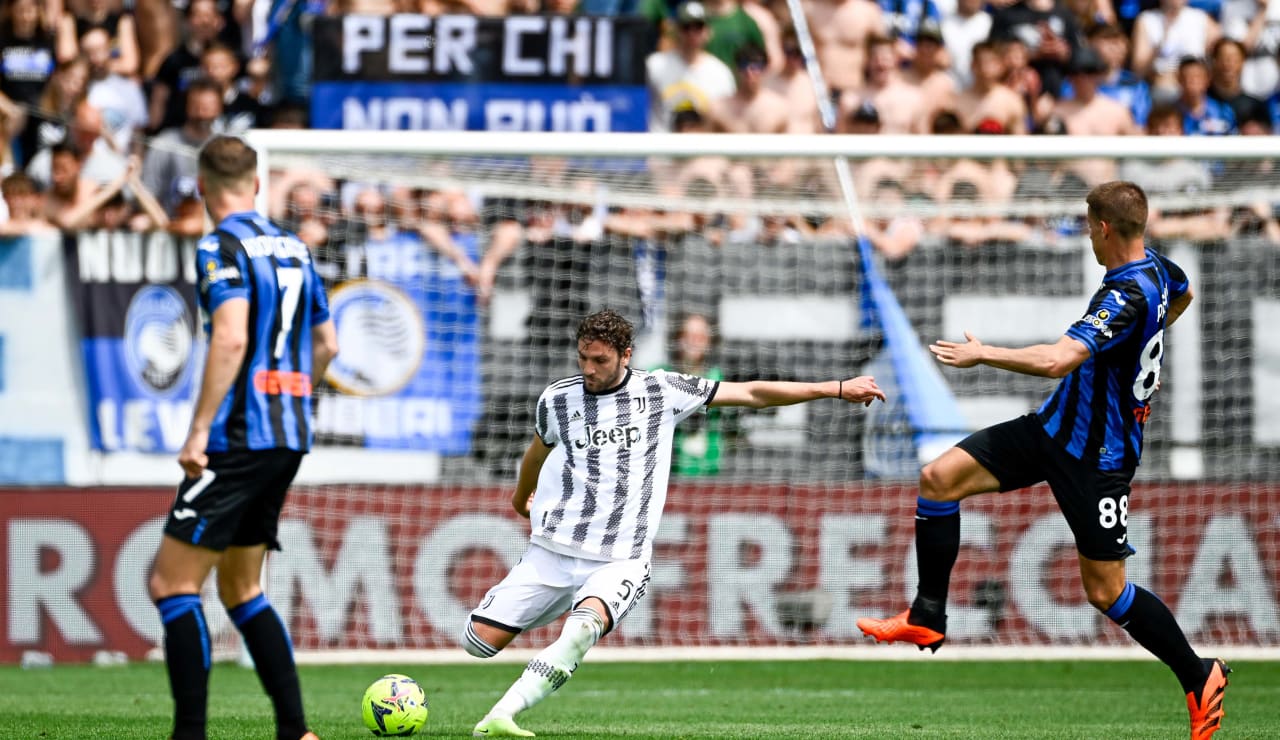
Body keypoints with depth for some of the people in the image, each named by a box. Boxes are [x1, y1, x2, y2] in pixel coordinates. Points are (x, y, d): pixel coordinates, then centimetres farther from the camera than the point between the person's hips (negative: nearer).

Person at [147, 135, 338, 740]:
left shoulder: (222, 247, -9)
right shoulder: (291, 247, 15)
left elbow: (230, 338, -22)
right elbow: (326, 343, 22)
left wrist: (199, 431, -21)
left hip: (240, 437, -8)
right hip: (288, 440, 8)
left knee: (172, 581, -5)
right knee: (240, 589, 16)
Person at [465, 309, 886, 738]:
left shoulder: (660, 391, 2)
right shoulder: (556, 400, 6)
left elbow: (751, 394, 6)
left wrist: (836, 389, 6)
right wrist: (522, 496, 50)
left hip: (621, 560, -3)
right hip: (552, 551, 3)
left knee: (585, 625, -34)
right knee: (480, 639, -7)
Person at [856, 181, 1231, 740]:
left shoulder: (1127, 297, -28)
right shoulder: (1155, 266, 2)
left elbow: (1058, 360, -39)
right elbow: (1183, 293, 29)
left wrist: (984, 353, -26)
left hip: (1097, 457, -9)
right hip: (1056, 424, 9)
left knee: (1105, 591, -3)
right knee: (939, 477, 0)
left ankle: (1199, 677, 17)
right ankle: (927, 619, 9)